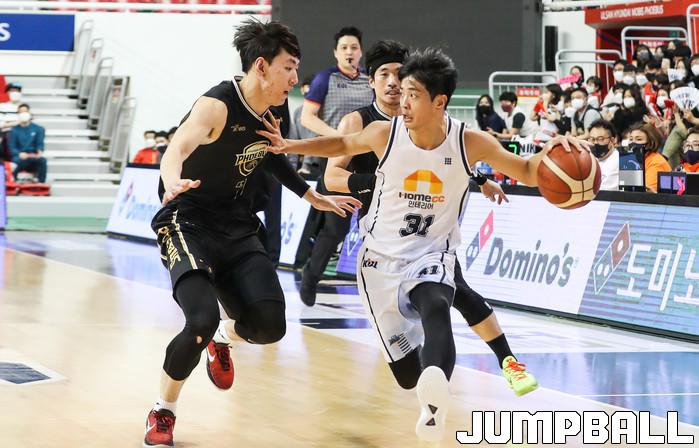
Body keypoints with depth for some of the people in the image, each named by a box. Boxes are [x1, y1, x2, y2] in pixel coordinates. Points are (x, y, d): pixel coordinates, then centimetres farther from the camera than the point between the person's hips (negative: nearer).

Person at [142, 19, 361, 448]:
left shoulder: (270, 114, 6)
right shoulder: (217, 105, -18)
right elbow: (178, 148, -37)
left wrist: (315, 198, 33)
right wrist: (174, 182, -60)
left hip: (237, 230, 6)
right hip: (189, 224, -6)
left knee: (269, 326, -14)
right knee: (202, 320, -27)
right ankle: (162, 413, -2)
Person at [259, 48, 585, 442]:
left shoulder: (470, 142, -14)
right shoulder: (385, 134, -11)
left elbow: (528, 173, -7)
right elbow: (343, 145, 11)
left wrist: (550, 152, -29)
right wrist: (288, 146, 3)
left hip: (432, 257, -2)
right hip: (382, 259, 2)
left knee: (435, 309, -40)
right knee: (409, 373, -4)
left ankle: (435, 388, -67)